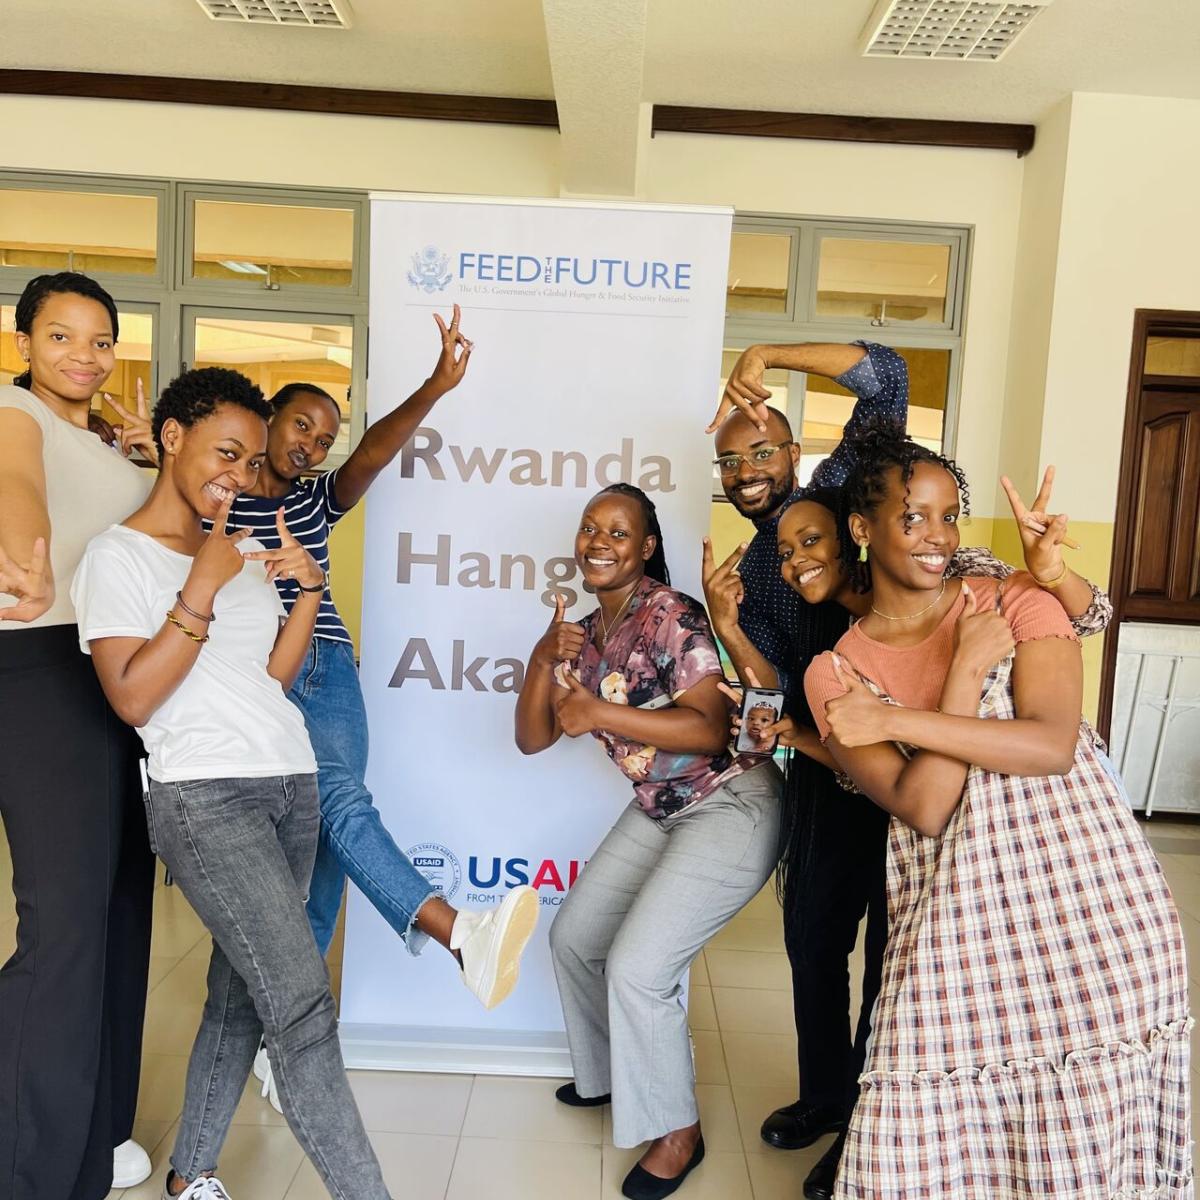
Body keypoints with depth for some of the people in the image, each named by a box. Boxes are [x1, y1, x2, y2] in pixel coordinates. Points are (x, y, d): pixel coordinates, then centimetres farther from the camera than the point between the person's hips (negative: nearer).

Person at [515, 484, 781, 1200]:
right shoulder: (583, 636, 5)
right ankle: (612, 1074, 41)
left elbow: (711, 728, -26)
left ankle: (678, 1131, 14)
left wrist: (603, 713, -27)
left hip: (730, 805, -9)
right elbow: (532, 740, 3)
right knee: (574, 938, 15)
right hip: (660, 810, 9)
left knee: (637, 965, -13)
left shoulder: (671, 615, -19)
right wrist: (543, 659, -12)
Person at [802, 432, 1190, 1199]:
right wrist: (966, 670, -15)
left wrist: (893, 718, -17)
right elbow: (924, 808, -10)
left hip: (1092, 903, 0)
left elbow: (1053, 745, -15)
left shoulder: (1020, 603, 0)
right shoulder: (835, 673, 0)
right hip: (957, 929, 0)